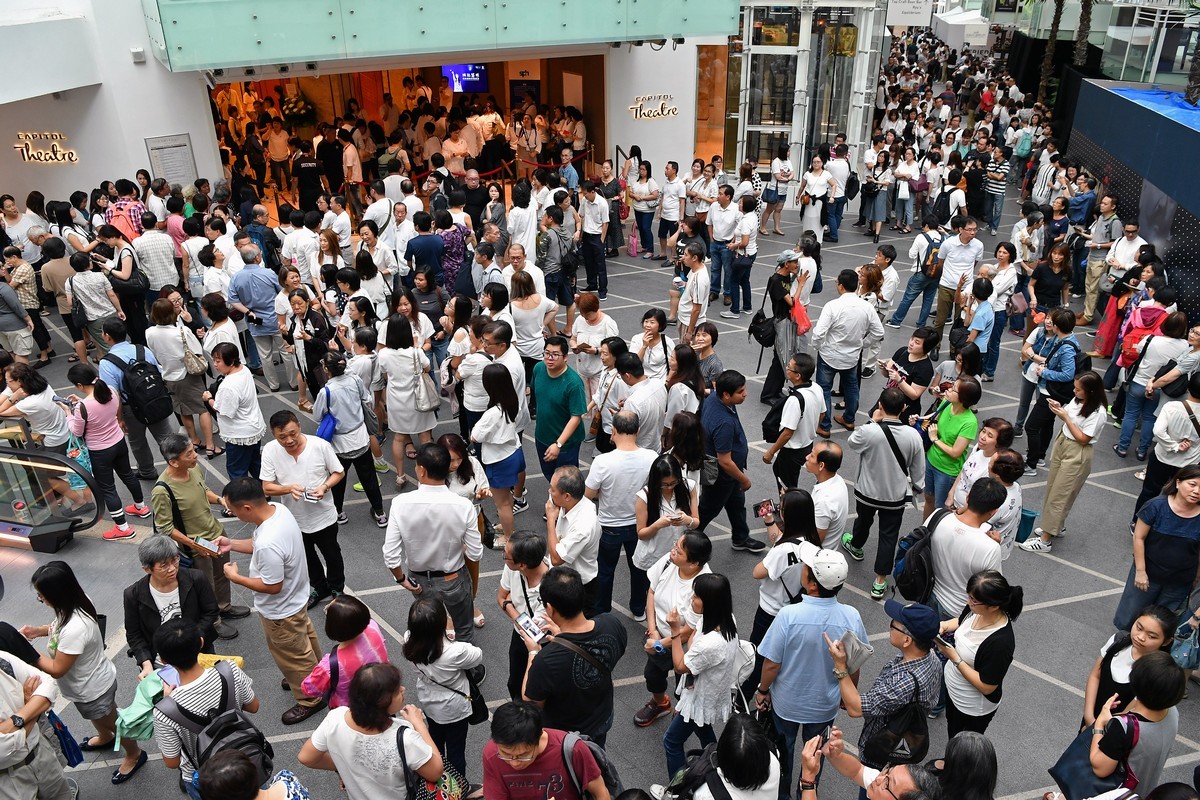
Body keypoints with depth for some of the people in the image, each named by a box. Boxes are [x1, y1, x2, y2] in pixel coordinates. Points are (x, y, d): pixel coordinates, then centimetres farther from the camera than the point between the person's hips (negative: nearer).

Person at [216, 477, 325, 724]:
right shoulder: (278, 509, -15)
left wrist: (236, 577, -18)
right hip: (296, 597, 9)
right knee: (304, 641, 31)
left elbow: (272, 586, -29)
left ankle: (310, 699, 39)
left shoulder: (268, 544, -43)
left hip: (280, 611, -8)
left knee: (291, 655, 17)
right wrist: (232, 544, -4)